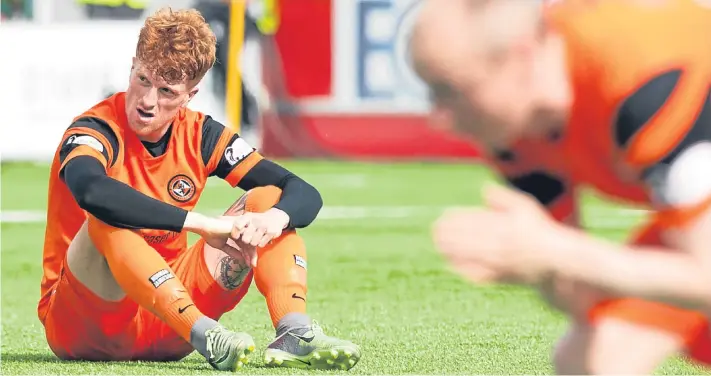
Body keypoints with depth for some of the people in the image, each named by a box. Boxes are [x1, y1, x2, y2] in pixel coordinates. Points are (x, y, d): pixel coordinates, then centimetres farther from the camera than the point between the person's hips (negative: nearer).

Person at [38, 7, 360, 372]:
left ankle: (294, 334, -25)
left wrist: (276, 218, -27)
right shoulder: (97, 130, -16)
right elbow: (91, 190, -42)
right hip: (82, 332, -5)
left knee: (267, 199, -4)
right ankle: (205, 337, -41)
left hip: (165, 327, 6)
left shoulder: (200, 134, 1)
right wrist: (205, 225, -39)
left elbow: (305, 194, -2)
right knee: (107, 218, -33)